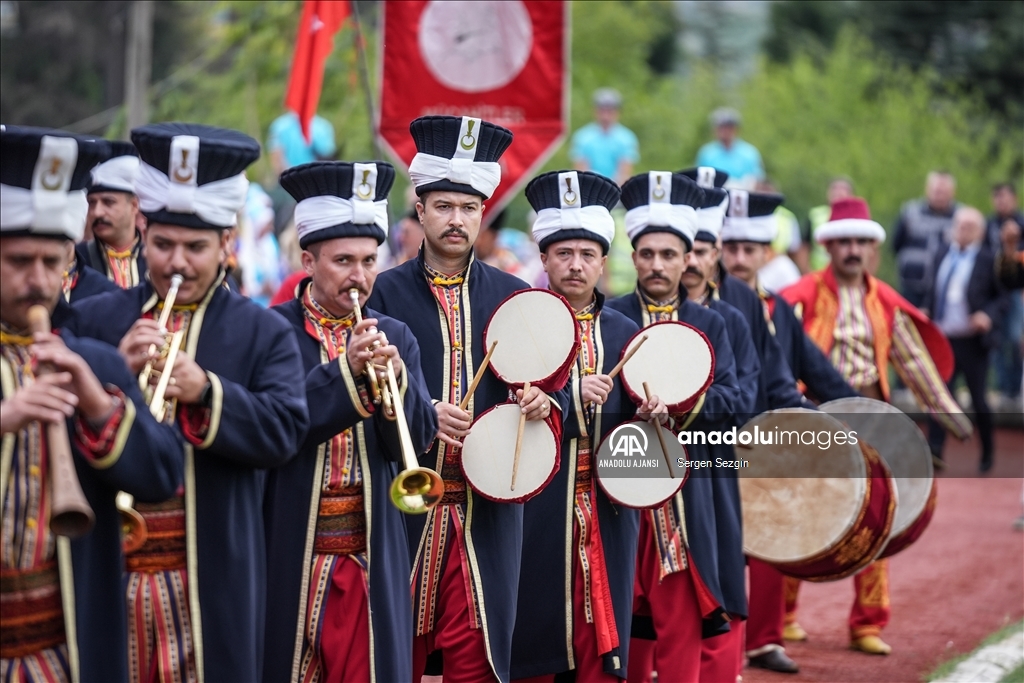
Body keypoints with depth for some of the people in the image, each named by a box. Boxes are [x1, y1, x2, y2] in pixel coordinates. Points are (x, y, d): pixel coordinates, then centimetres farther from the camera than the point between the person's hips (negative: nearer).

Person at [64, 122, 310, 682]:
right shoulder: (92, 320, 9)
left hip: (210, 578, -1)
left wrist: (205, 391, -24)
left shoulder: (265, 334, 4)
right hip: (102, 573, 2)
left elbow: (285, 430, -10)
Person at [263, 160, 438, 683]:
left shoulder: (395, 338, 9)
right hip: (289, 558, -3)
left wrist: (395, 378, -17)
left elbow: (416, 440, -1)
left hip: (371, 560, 3)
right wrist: (345, 370, -23)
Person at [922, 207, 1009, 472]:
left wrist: (989, 314, -23)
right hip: (943, 339, 4)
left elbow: (1004, 297, -6)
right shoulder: (942, 255, 9)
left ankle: (987, 452, 27)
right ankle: (934, 452, -11)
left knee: (978, 399, 8)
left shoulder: (989, 260, -8)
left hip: (972, 342, -4)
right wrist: (926, 310, 0)